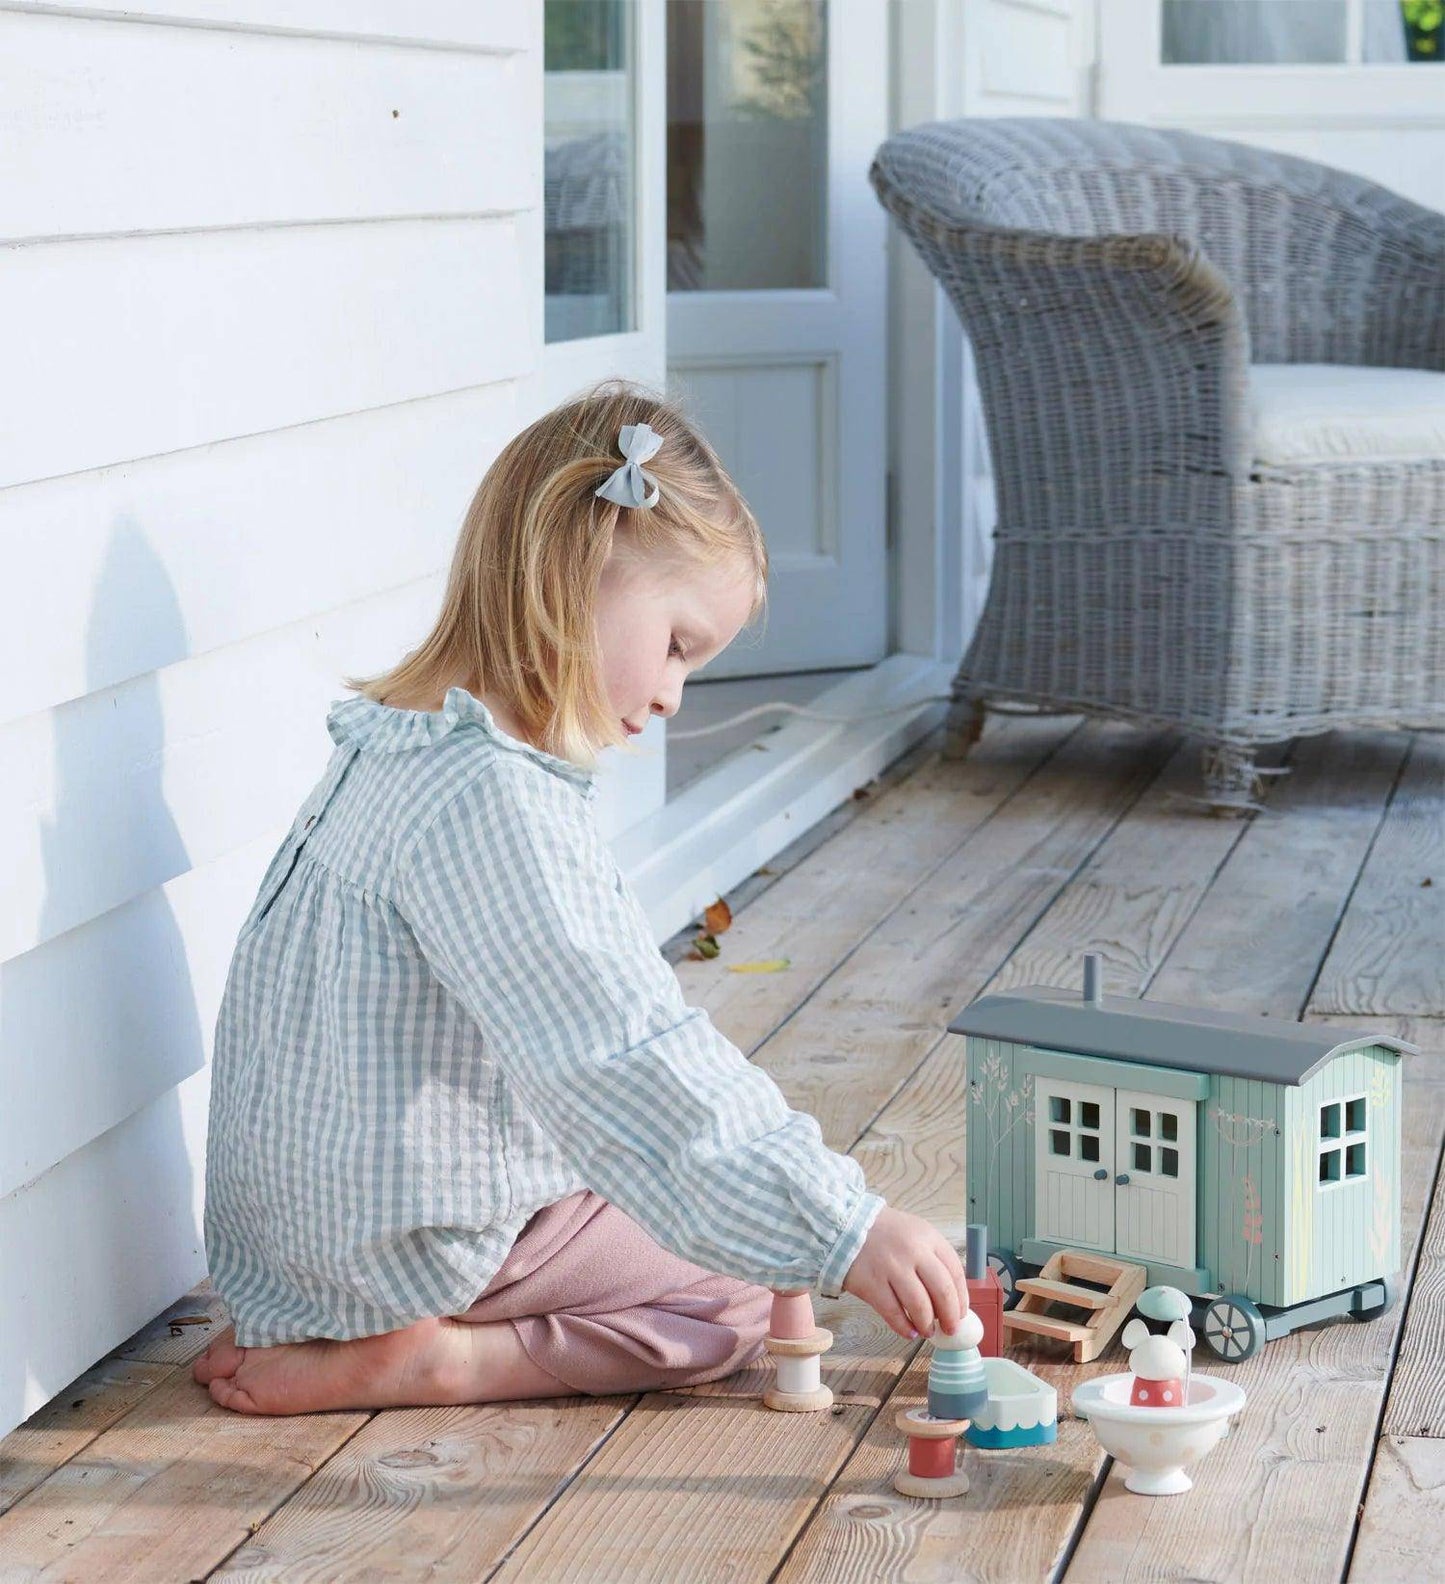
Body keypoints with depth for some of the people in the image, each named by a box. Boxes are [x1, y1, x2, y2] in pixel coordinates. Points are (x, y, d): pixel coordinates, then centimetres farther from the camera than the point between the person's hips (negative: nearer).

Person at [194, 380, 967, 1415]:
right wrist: (846, 1231, -31)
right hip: (416, 1245, -10)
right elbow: (628, 1070, -32)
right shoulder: (490, 800, -26)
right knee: (750, 1294, -1)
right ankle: (434, 1364, -10)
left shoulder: (402, 750, 7)